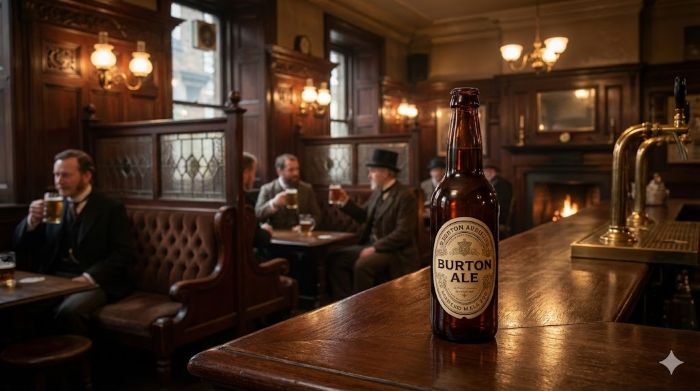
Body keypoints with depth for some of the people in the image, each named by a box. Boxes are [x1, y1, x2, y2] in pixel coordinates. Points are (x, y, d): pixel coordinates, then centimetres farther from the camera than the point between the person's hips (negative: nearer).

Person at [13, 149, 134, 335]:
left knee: (68, 311, -33)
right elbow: (20, 244, 16)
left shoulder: (111, 208, 1)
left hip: (96, 281, -5)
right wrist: (32, 220, -5)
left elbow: (123, 253, -8)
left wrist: (89, 277, -20)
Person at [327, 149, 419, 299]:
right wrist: (346, 201, 7)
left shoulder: (405, 196, -14)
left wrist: (375, 248, -21)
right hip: (371, 245, 9)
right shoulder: (377, 192, 11)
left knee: (362, 265, -32)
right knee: (335, 259, -5)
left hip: (396, 252, -8)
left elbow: (403, 233, -20)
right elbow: (364, 216, 20)